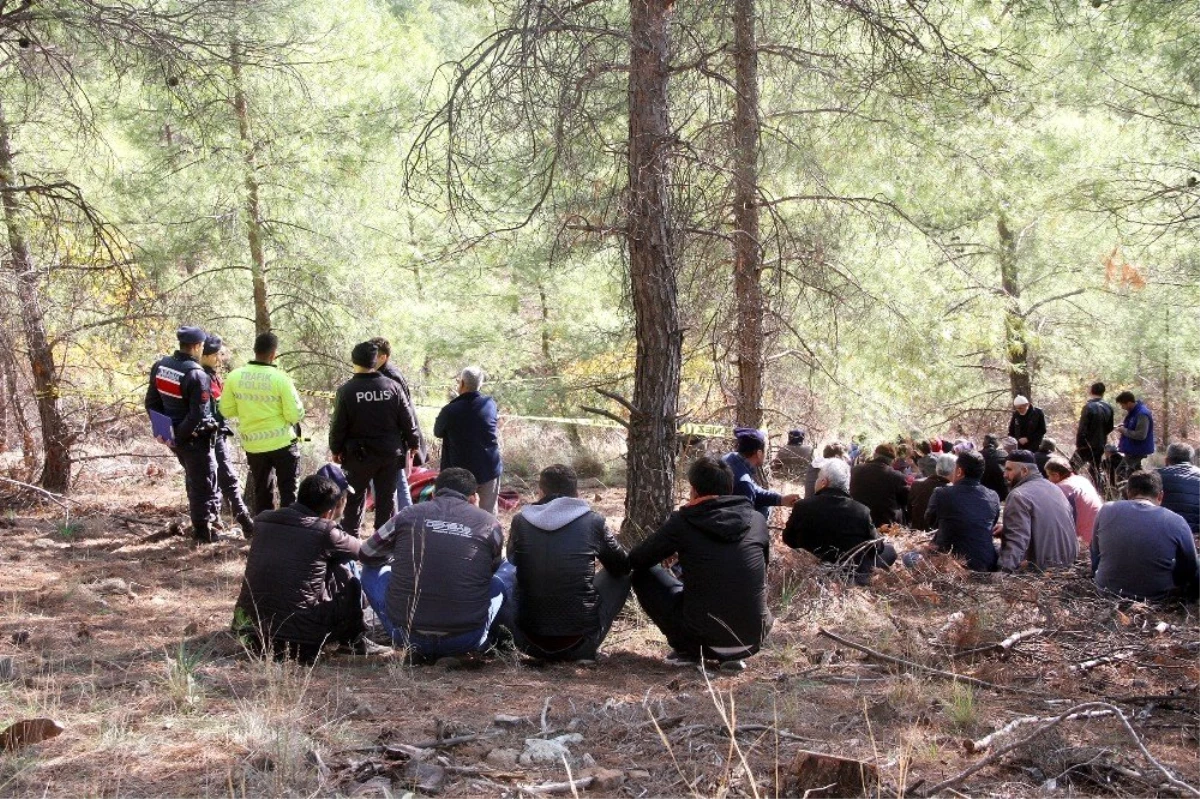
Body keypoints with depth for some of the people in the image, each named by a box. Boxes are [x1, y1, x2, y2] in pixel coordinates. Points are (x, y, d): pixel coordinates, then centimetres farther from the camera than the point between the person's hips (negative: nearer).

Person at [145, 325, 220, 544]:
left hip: (174, 434, 8)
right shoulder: (196, 375, -24)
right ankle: (202, 531, 12)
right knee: (202, 483, 5)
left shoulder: (160, 366, 0)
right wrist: (181, 435, -15)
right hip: (194, 437, -8)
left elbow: (151, 402, 8)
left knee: (192, 476, 26)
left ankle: (199, 517, 37)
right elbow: (198, 414, -26)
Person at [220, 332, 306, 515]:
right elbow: (295, 415, -15)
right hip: (282, 443, -4)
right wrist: (294, 395, 4)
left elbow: (226, 411, 2)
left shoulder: (234, 376, -7)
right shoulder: (280, 378, -17)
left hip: (252, 445, 4)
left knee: (261, 492, 16)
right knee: (288, 491, 8)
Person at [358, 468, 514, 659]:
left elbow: (366, 555, 19)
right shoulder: (489, 524, 2)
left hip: (407, 637, 0)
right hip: (465, 642, 0)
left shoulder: (408, 515, 3)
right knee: (509, 572, 20)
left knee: (373, 568, 26)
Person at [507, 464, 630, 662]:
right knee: (620, 576, 21)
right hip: (580, 645, -2)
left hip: (530, 643, 2)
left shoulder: (520, 522, 0)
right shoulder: (593, 522, -4)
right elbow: (623, 566, 13)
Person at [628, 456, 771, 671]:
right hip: (752, 638, 3)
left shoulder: (682, 522, -6)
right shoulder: (757, 520, 4)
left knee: (643, 574, 16)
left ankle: (686, 649, 11)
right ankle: (732, 654, 14)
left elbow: (635, 561, 5)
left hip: (703, 635, -3)